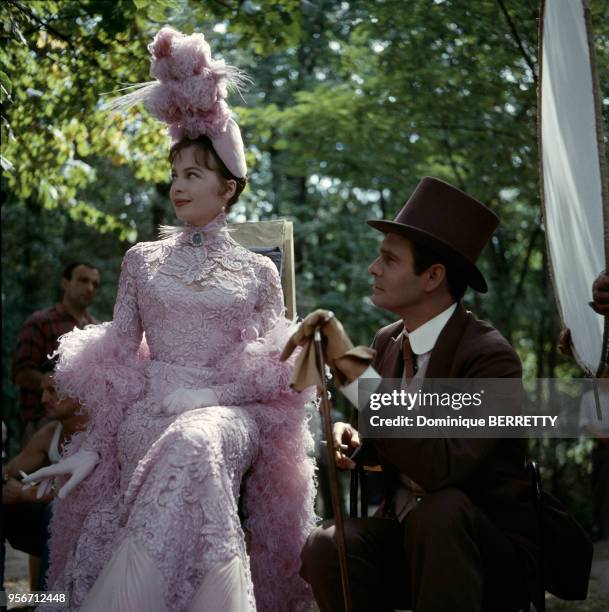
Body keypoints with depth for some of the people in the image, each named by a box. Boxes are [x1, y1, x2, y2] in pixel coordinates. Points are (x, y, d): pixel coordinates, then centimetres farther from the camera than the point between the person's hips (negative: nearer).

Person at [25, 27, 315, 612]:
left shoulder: (259, 271, 12)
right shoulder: (142, 260, 15)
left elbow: (272, 369, 9)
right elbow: (115, 357, 12)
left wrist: (210, 395, -10)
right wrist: (91, 445, 2)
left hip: (232, 414, -1)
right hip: (149, 413, 1)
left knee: (198, 441, -37)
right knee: (187, 449, -35)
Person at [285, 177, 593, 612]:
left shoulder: (490, 356, -19)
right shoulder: (388, 341, 3)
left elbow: (440, 465, -33)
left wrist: (352, 366, -31)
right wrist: (351, 436, -11)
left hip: (492, 550, -5)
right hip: (407, 537, 5)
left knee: (439, 508, -36)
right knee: (326, 547, -25)